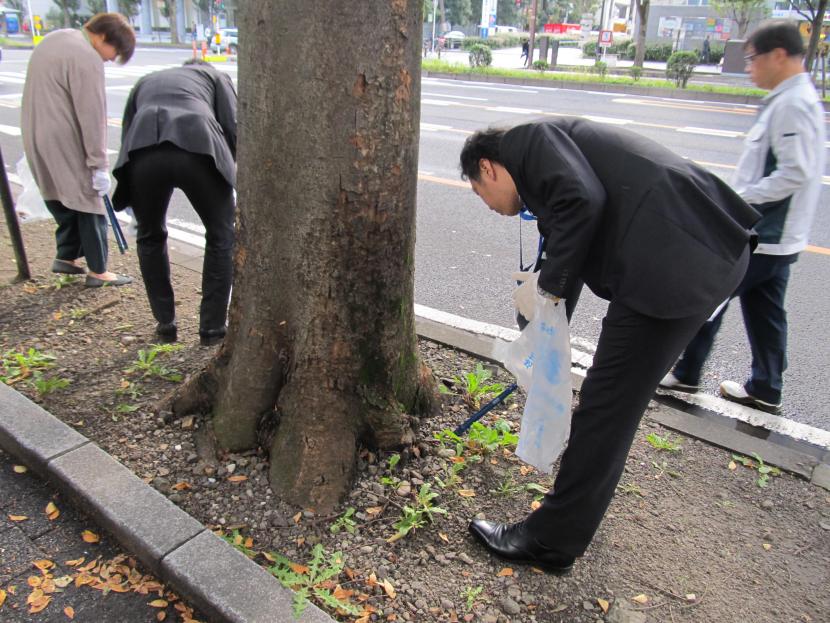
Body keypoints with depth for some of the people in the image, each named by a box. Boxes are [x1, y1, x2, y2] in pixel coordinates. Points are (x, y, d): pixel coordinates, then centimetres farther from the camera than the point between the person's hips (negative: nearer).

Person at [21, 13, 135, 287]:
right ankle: (97, 271, 6)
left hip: (37, 139, 9)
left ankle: (66, 256, 27)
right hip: (65, 146, -9)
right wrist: (100, 165, -16)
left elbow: (47, 96, 17)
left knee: (62, 199, 20)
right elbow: (91, 117, -20)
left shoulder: (54, 39, 15)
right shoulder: (87, 58, -17)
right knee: (89, 204, 0)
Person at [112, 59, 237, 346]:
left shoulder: (145, 82, 39)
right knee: (221, 237, 17)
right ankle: (213, 328, 18)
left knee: (151, 237, 25)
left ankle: (165, 324, 29)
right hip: (198, 148, -2)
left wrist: (131, 202, 34)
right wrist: (240, 173, 25)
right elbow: (233, 127, 13)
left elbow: (127, 135, 29)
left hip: (144, 151, 3)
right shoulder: (216, 76, 32)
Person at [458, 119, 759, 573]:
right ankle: (573, 514, 38)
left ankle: (551, 541, 15)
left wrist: (547, 285, -7)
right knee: (615, 401, 20)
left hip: (673, 259, -10)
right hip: (704, 251, 10)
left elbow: (582, 199, -19)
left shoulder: (529, 138, 3)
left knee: (606, 406, -1)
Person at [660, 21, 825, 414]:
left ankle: (685, 373, 15)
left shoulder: (791, 105, -18)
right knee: (764, 311, 15)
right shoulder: (795, 100, 14)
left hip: (761, 237, -10)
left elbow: (795, 172, -24)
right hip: (774, 235, 10)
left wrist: (739, 198, -20)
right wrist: (740, 198, 14)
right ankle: (765, 389, 26)